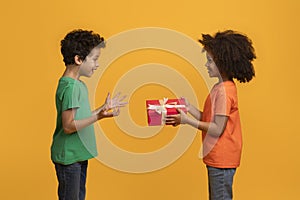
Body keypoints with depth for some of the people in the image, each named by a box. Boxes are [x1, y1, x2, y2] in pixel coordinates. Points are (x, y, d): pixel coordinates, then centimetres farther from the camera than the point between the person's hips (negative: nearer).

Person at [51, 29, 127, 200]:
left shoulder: (78, 84, 10)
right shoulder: (70, 87, -20)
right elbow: (68, 126, -24)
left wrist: (105, 107, 19)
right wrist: (98, 116, -34)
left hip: (79, 155, 10)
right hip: (68, 157, -10)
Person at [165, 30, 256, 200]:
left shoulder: (224, 91, -20)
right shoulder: (220, 87, 11)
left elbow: (217, 129, -21)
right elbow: (209, 120, 10)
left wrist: (187, 120, -17)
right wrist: (189, 107, 2)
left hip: (221, 159, -10)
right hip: (216, 158, 10)